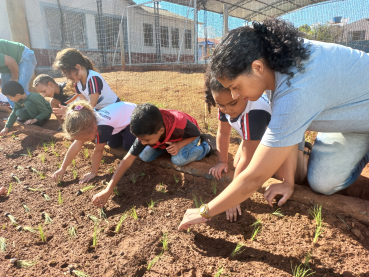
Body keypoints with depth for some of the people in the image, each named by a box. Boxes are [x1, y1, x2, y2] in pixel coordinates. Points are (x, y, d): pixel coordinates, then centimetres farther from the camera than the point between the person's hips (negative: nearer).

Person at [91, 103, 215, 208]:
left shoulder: (181, 124, -44)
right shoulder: (146, 133, -33)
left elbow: (196, 134, -20)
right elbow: (127, 160, -33)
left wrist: (179, 145, -40)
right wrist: (108, 190, -39)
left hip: (188, 136, -3)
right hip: (166, 137, 4)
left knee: (179, 159, -32)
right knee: (145, 157, -13)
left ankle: (206, 145, -5)